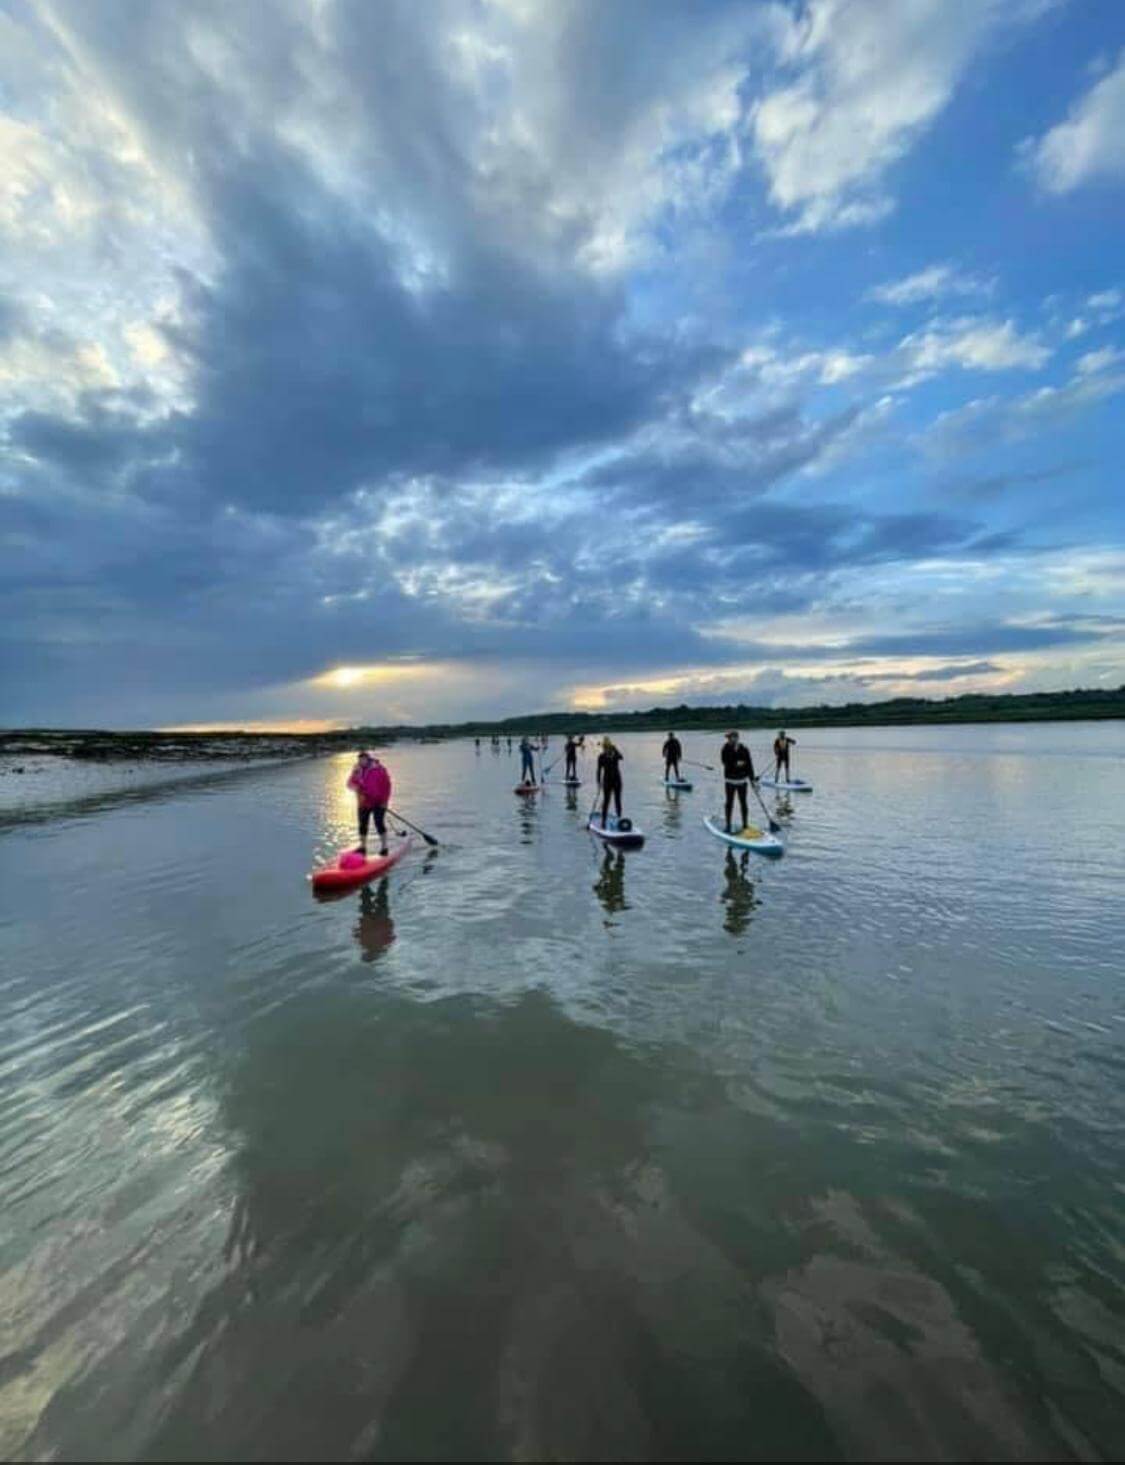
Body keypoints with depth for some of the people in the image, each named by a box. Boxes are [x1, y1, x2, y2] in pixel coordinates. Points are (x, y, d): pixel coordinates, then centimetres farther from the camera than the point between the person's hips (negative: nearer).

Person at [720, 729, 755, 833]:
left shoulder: (744, 749, -6)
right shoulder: (726, 748, -5)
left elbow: (749, 764, -6)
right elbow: (725, 762, -14)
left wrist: (752, 779, -8)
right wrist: (735, 764, -28)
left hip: (742, 780, 0)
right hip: (730, 779, 1)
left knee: (743, 803, 6)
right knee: (729, 803, 5)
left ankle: (745, 825, 16)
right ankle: (728, 825, 14)